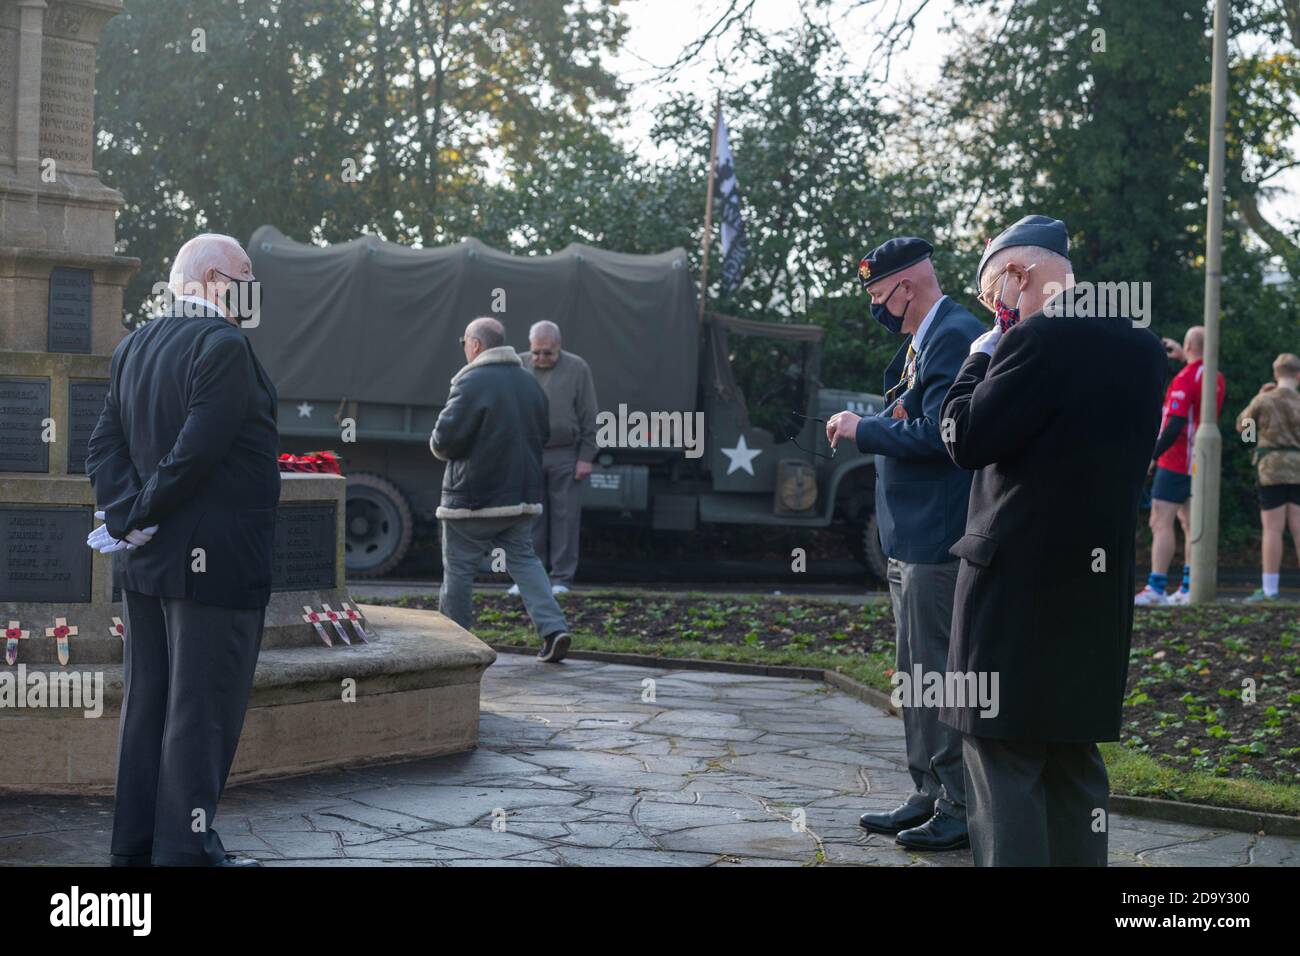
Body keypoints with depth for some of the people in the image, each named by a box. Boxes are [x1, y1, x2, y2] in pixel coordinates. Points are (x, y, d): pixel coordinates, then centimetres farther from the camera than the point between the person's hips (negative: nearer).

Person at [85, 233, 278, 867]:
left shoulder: (134, 347, 12)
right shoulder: (224, 345, -15)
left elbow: (103, 446, 5)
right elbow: (196, 452, -23)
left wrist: (129, 515, -6)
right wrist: (143, 514, -11)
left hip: (147, 564, 9)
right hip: (216, 563, -9)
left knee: (148, 707, 15)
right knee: (202, 713, -1)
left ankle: (134, 844, 24)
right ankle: (185, 850, 3)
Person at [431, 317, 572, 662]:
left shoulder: (472, 382, -14)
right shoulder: (529, 383, 11)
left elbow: (445, 439, -18)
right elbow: (541, 435, 19)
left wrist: (438, 446, 4)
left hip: (472, 498, -7)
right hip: (522, 494, 7)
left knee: (459, 568, 5)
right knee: (524, 560, 11)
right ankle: (553, 628, -5)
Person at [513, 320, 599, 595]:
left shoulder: (576, 369, 1)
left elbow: (589, 418, 1)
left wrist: (586, 457, -4)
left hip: (565, 456, -1)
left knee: (565, 518, 1)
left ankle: (562, 578, 7)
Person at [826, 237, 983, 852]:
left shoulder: (956, 336, -15)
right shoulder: (920, 340, 17)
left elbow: (937, 433, -23)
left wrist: (862, 430, -13)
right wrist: (864, 429, 9)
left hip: (938, 542, -11)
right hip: (910, 540, 11)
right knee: (915, 678, 16)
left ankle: (961, 812, 4)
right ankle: (927, 797, 25)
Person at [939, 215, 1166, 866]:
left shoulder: (1038, 339, -15)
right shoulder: (1141, 348, 10)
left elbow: (966, 440, -13)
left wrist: (982, 357, 1)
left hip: (1019, 580, -8)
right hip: (1097, 584, 8)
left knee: (1003, 760, -3)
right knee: (1074, 763, 15)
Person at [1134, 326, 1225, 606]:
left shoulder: (1184, 378, -16)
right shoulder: (1216, 378, 9)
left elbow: (1176, 425, -23)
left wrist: (1153, 456, -18)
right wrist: (1183, 357, 32)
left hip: (1176, 462, -9)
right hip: (1200, 463, 9)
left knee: (1160, 522, -10)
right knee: (1190, 523, 10)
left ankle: (1156, 589, -16)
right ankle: (1189, 589, 9)